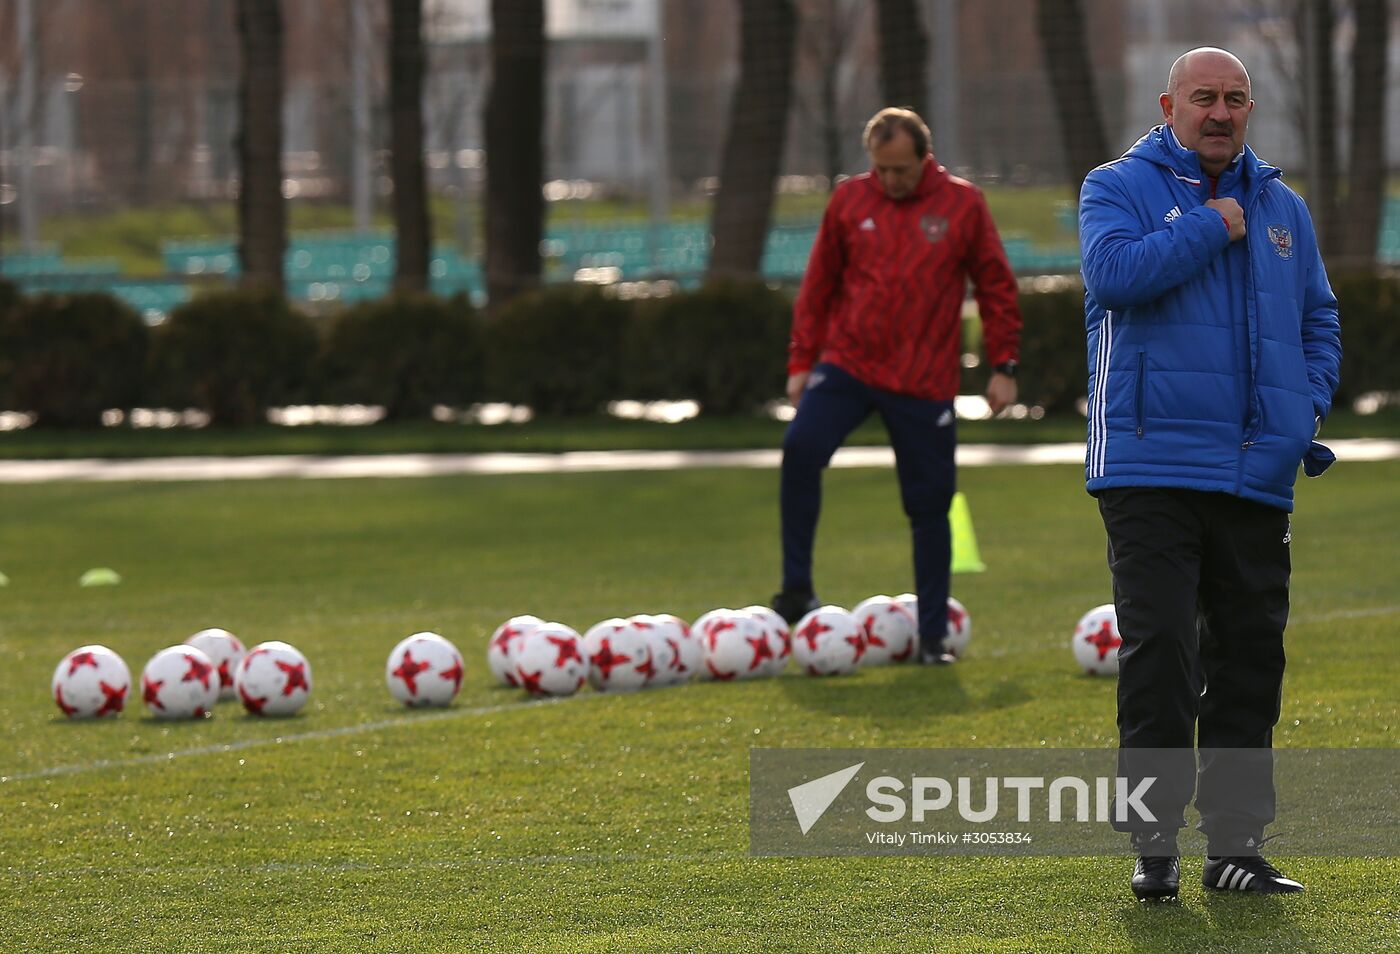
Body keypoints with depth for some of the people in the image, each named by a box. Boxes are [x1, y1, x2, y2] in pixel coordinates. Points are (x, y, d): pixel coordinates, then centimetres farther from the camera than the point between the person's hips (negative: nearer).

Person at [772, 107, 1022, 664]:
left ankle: (933, 634, 13)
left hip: (926, 382, -1)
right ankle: (797, 588, -11)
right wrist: (801, 361, 9)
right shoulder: (850, 200, 4)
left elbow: (996, 287, 5)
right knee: (801, 449, -23)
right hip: (848, 363, 1)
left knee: (929, 504, 2)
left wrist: (1004, 366, 2)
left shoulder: (963, 205, 0)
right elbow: (819, 286, 12)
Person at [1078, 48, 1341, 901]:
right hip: (1151, 469, -5)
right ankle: (1154, 842, -2)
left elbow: (1319, 320, 22)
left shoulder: (1282, 208, 17)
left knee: (1252, 655, 6)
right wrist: (1213, 228, -10)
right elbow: (1115, 271, -18)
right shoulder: (1119, 188, 2)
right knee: (1159, 652, -7)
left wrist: (1307, 408, 5)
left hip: (1257, 476, 5)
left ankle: (1237, 839, 12)